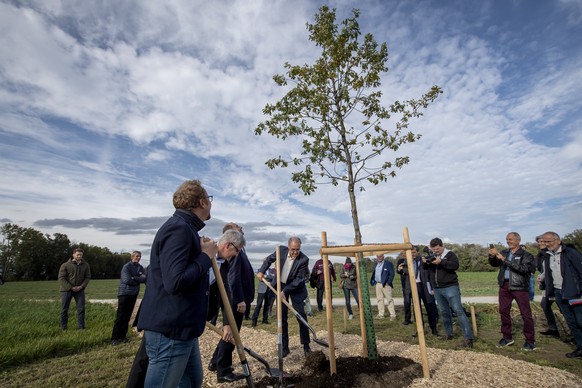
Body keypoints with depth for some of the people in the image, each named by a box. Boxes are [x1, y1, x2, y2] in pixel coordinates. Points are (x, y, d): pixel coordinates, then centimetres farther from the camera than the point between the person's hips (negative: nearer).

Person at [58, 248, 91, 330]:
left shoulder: (85, 265, 0)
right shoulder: (65, 265, -7)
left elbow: (88, 277, 4)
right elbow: (61, 278, -9)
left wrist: (81, 286, -10)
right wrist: (71, 288, -15)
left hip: (79, 290, 2)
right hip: (66, 289, -2)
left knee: (81, 309, 0)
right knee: (64, 309, 5)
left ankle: (81, 327, 9)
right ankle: (63, 328, 19)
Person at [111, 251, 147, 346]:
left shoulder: (140, 267, 6)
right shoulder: (126, 267, -11)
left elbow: (145, 278, -5)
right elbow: (127, 280, -20)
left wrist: (134, 278, -16)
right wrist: (139, 280, -8)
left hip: (134, 294, 5)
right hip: (124, 293, -5)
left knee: (127, 316, 10)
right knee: (120, 316, -2)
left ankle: (122, 336, 18)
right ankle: (115, 338, 4)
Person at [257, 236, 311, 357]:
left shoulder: (304, 259, -25)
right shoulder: (281, 250, -15)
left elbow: (299, 279, -22)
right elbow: (269, 259, 4)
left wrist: (285, 291, -25)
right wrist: (261, 271, -7)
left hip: (296, 288, -3)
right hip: (280, 286, 3)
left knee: (301, 316, -3)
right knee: (282, 317, 5)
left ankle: (306, 345, 14)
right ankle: (284, 347, 16)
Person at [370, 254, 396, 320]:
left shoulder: (388, 264, -6)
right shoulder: (376, 264, 13)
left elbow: (392, 274, -9)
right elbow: (374, 273, 17)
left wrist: (388, 283, -15)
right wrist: (373, 281, 6)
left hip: (385, 284, -6)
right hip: (378, 284, 6)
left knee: (389, 299, -3)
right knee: (379, 299, 10)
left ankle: (393, 315, 4)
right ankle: (381, 314, 18)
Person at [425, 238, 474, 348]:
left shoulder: (449, 254, -6)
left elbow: (455, 265, -22)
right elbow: (426, 268, 9)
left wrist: (441, 262, -35)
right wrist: (424, 262, -13)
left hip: (450, 287, -6)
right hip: (437, 289, 6)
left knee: (458, 311, -9)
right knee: (444, 312, 14)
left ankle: (468, 337, -5)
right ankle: (449, 334, 25)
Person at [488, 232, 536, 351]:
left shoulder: (525, 255, -5)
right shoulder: (504, 252, 10)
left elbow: (524, 268, -19)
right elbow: (494, 264, 7)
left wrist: (505, 260, -24)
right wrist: (492, 256, -14)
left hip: (519, 287, -5)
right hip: (504, 286, 5)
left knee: (526, 314, 2)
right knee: (503, 311, 10)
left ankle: (530, 341, 17)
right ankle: (507, 337, 23)